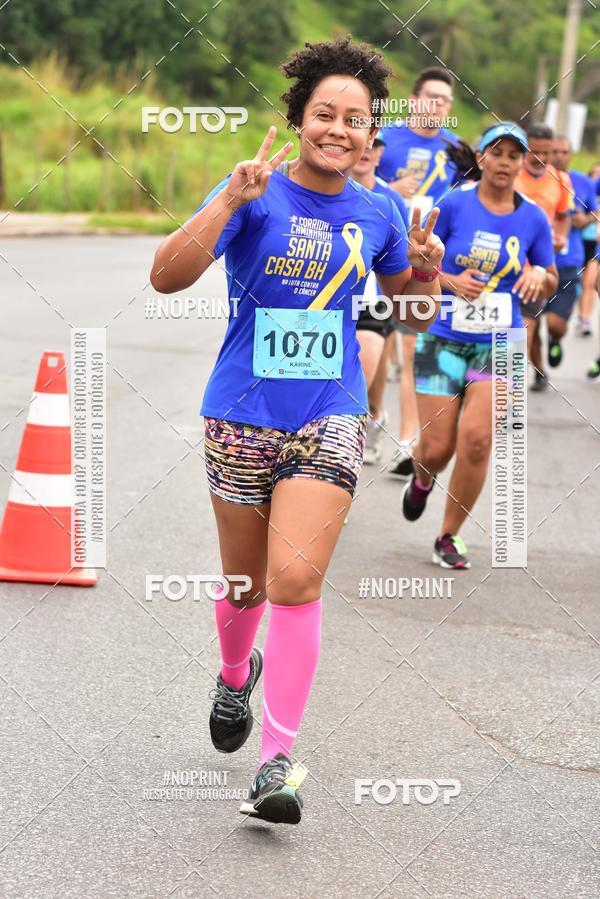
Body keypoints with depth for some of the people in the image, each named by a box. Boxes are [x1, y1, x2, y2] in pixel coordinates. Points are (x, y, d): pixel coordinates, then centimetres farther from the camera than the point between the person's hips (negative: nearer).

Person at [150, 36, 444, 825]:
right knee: (246, 584, 13)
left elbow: (414, 316, 18)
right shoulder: (257, 195, -7)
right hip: (242, 418, -1)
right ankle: (236, 675, 48)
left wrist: (427, 272, -4)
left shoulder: (377, 215, 5)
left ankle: (279, 761, -9)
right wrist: (230, 200, -29)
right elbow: (168, 277, -19)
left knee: (296, 580, -14)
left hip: (330, 420, 1)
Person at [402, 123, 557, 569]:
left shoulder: (534, 219, 3)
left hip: (500, 347, 1)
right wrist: (451, 281, -16)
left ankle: (449, 537, 2)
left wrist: (539, 275, -9)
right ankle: (422, 480, 38)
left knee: (477, 439, -16)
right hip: (443, 340, -1)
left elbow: (550, 282, 14)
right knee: (436, 449, -2)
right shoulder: (453, 205, -4)